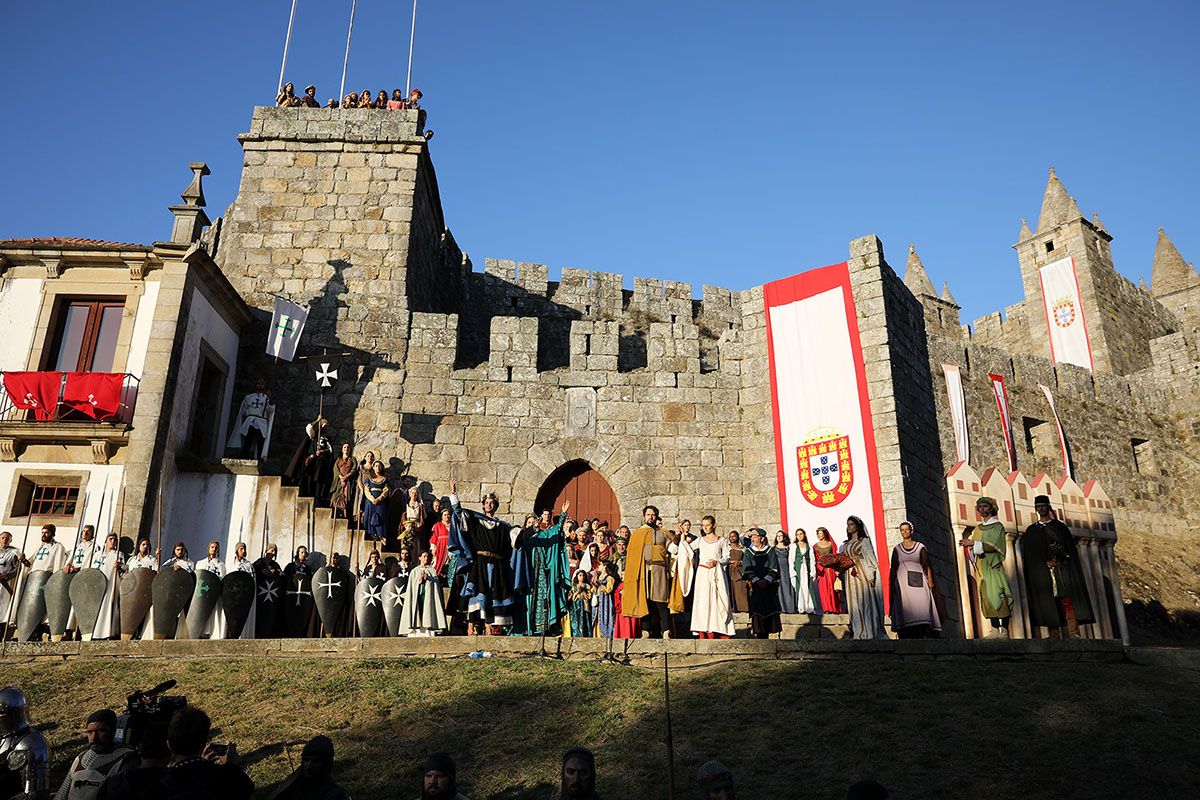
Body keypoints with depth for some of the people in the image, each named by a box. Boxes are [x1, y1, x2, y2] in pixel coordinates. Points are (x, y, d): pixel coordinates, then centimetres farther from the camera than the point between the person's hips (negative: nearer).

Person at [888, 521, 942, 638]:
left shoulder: (920, 547, 10)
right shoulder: (897, 549, 13)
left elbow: (926, 565, 7)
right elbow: (893, 568, 12)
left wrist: (930, 580, -6)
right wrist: (891, 584, 4)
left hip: (918, 581, 0)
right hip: (902, 581, 0)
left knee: (922, 606, -14)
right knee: (906, 607, -11)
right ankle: (906, 635, -14)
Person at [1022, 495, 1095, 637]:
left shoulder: (1060, 526, 13)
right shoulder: (1031, 530, 13)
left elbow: (1071, 547, 8)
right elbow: (1027, 555, 9)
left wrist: (1063, 560, -5)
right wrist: (1046, 563, -1)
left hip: (1062, 568, -1)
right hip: (1042, 571, 1)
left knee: (1068, 601, -9)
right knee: (1050, 602, -4)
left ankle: (1073, 633, -11)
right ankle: (1057, 634, -3)